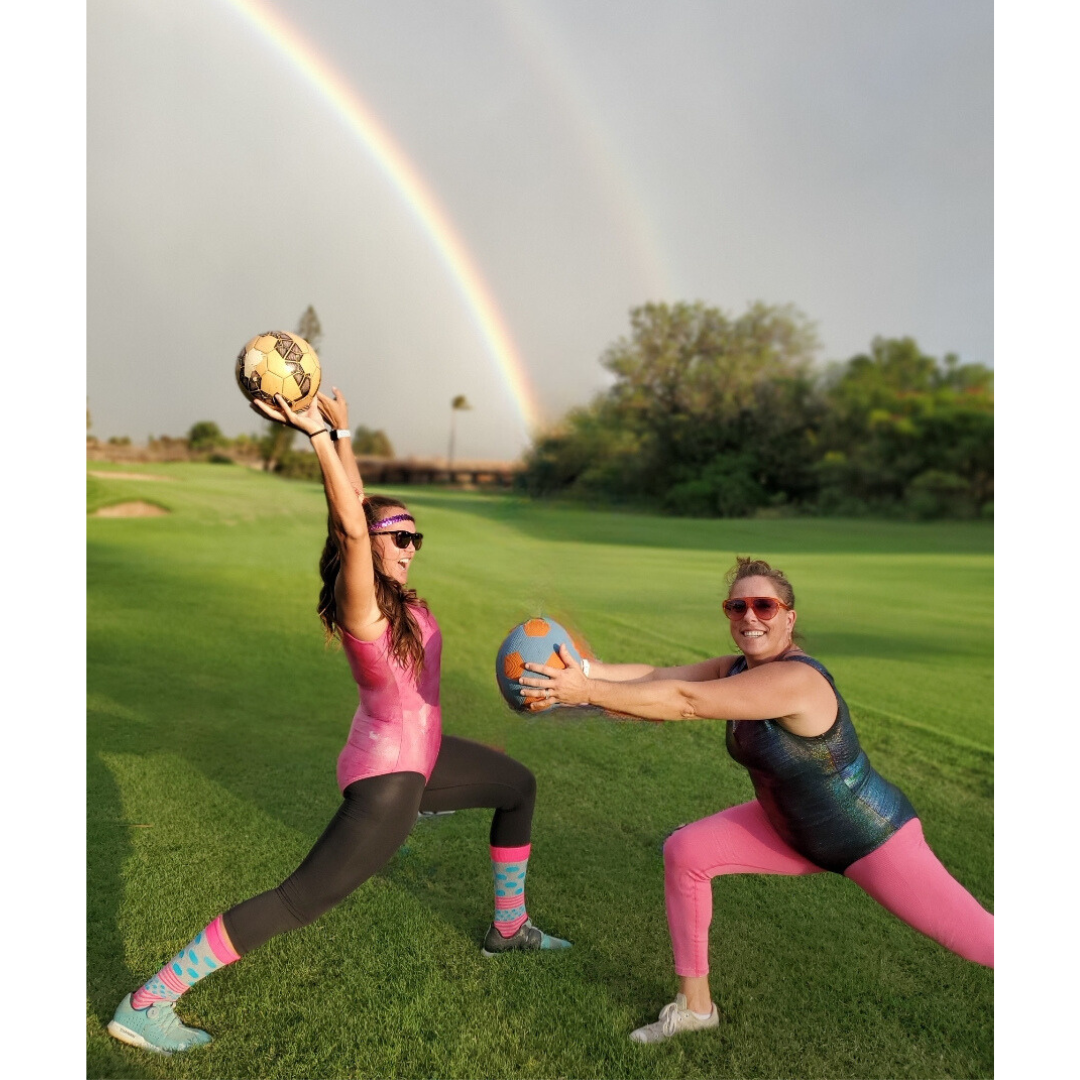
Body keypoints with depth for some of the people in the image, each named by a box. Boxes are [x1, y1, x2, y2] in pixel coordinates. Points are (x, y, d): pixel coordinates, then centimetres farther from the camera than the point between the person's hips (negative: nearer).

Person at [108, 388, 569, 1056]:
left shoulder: (391, 592, -1)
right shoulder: (361, 599, -22)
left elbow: (360, 501, 5)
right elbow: (351, 523, -38)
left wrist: (340, 431, 2)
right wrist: (318, 435, -38)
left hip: (418, 755, 10)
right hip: (388, 776, -10)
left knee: (519, 786, 24)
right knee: (300, 900, -8)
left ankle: (509, 928, 37)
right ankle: (147, 1005, 4)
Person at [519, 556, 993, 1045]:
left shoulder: (796, 679, -34)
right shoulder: (737, 668, -8)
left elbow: (685, 701, -41)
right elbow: (657, 675, -19)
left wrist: (586, 691, -42)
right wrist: (584, 668, -34)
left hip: (872, 837, -7)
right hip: (792, 830, 7)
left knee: (977, 939, 2)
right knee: (684, 852, -3)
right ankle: (694, 1005, 12)